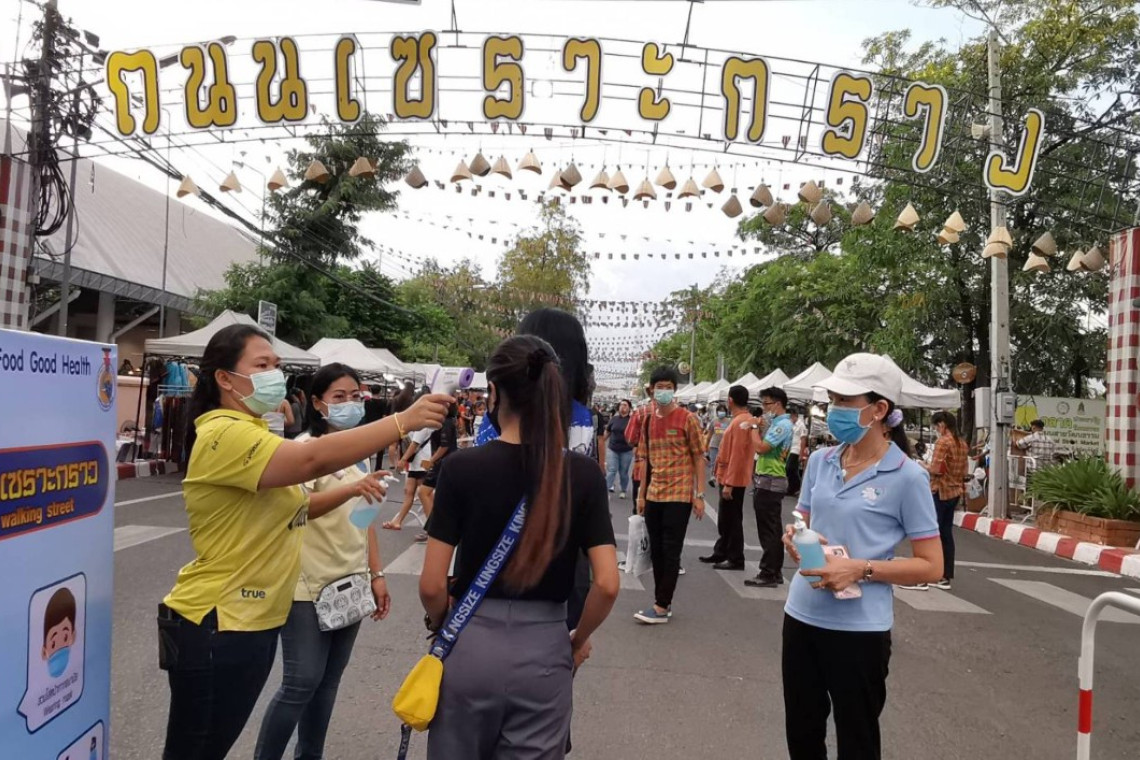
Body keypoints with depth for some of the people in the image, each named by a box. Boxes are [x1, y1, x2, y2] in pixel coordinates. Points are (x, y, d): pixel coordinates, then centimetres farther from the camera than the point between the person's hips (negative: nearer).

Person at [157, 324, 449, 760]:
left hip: (254, 622, 10)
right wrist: (404, 421, -35)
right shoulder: (224, 434, -21)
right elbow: (314, 459, -35)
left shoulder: (251, 433, 12)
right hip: (216, 627, -10)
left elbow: (288, 507, 17)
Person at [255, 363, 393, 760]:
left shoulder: (361, 451, 9)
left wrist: (376, 574, 10)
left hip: (350, 583, 6)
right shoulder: (305, 447, -11)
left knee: (328, 682, 13)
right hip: (310, 584, -6)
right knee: (301, 683, -4)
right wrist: (351, 488, -45)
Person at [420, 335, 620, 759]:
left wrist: (441, 624, 10)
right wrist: (579, 639, 7)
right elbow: (607, 584, -11)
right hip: (544, 652, 1)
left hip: (469, 647, 0)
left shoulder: (463, 467, -13)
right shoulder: (584, 474, -9)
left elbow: (431, 584, -11)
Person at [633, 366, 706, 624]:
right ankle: (663, 601, 21)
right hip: (654, 495, 6)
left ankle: (661, 607, 5)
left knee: (671, 552, -1)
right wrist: (641, 494, 12)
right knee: (656, 551, 10)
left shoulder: (687, 419, -6)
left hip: (679, 495, -5)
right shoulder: (648, 420, 8)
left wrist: (699, 495, -10)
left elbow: (699, 458, -5)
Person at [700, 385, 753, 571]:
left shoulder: (741, 422, -19)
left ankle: (736, 559, 8)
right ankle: (721, 553, 27)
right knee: (725, 520, 17)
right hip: (729, 478, 10)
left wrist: (729, 483, -23)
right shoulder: (742, 420, 12)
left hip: (733, 480, -10)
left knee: (732, 520, -1)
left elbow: (737, 455, -23)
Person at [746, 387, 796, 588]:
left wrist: (755, 427, -10)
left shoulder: (783, 425, -17)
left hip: (770, 482, -10)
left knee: (769, 530, -5)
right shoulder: (776, 423, 13)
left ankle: (768, 574, 0)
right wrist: (760, 428, 3)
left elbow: (760, 447, -24)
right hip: (767, 481, 10)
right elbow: (762, 448, 14)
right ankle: (775, 572, 23)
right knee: (771, 530, 15)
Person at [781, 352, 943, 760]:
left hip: (859, 629, -5)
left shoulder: (907, 477, -13)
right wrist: (794, 539, -8)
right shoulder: (820, 461, 2)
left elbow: (931, 566, -10)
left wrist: (860, 569, -22)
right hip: (801, 616, 5)